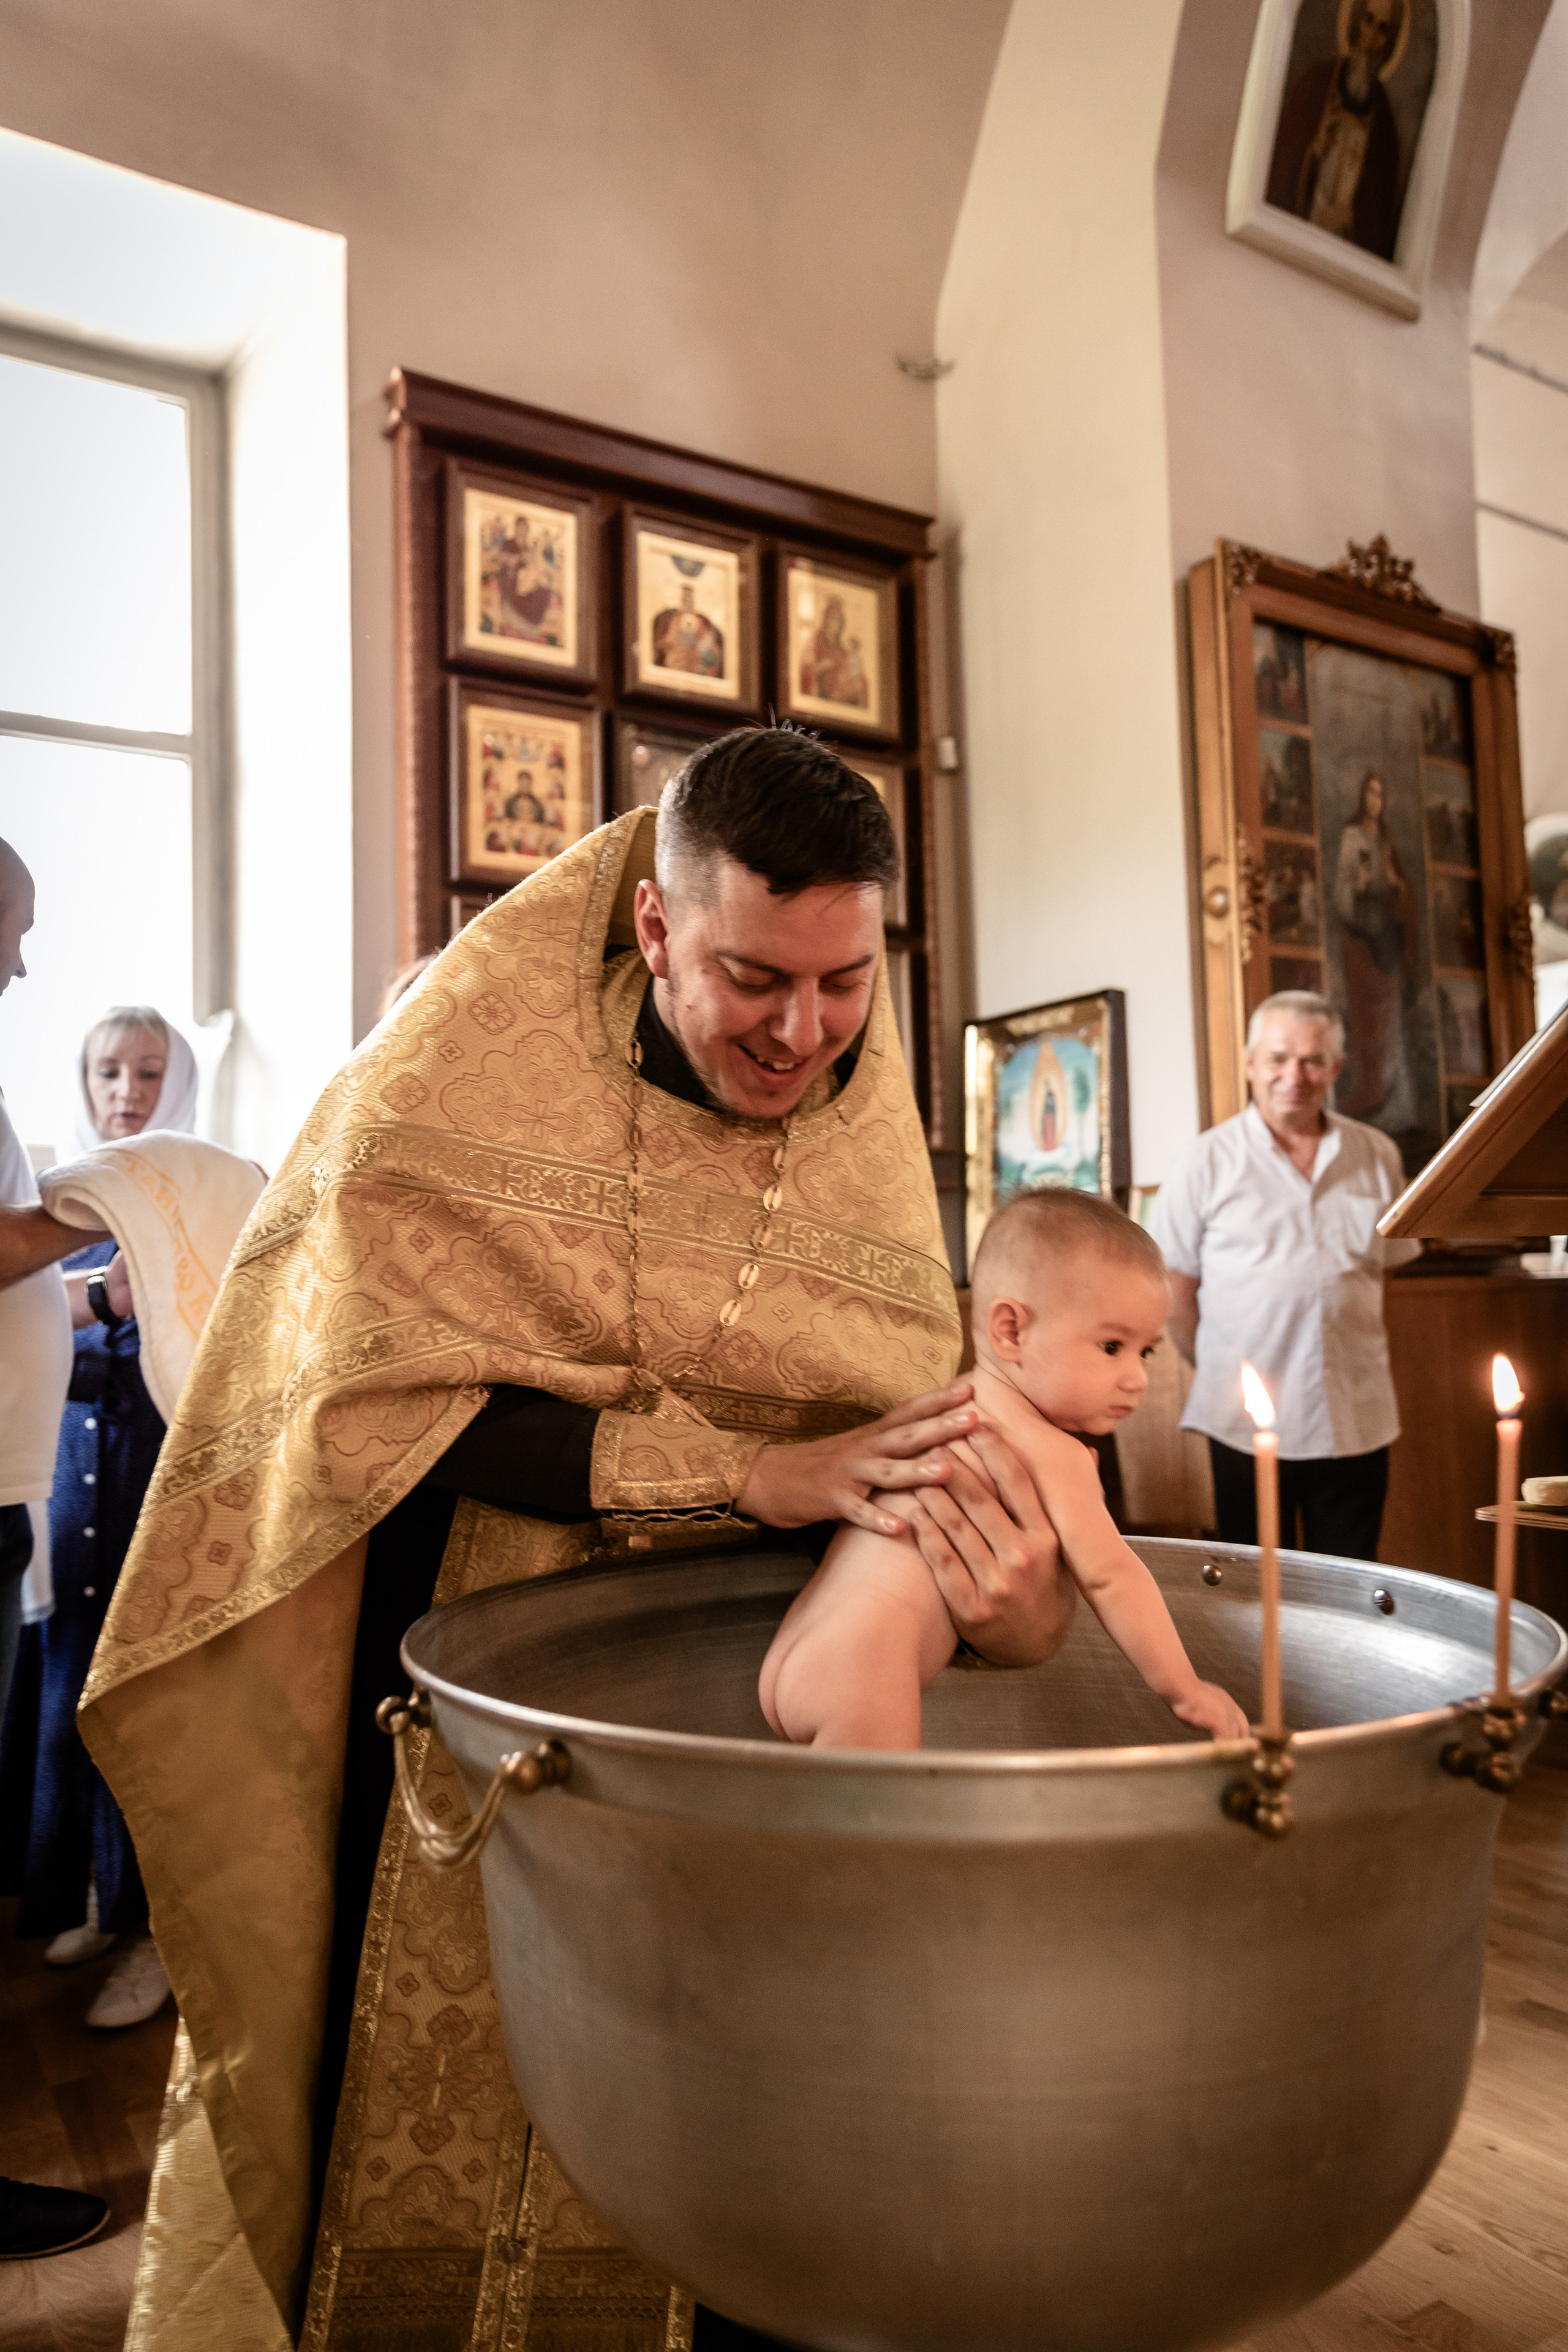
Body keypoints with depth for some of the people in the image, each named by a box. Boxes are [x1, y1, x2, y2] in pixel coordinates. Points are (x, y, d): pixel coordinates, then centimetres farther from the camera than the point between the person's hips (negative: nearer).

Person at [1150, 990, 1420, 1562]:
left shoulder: (1378, 1157, 6)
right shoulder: (1208, 1162, -4)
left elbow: (1388, 1264, 13)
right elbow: (1177, 1288, 0)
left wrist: (1359, 1361, 5)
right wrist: (1220, 1374, -2)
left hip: (1357, 1421, 3)